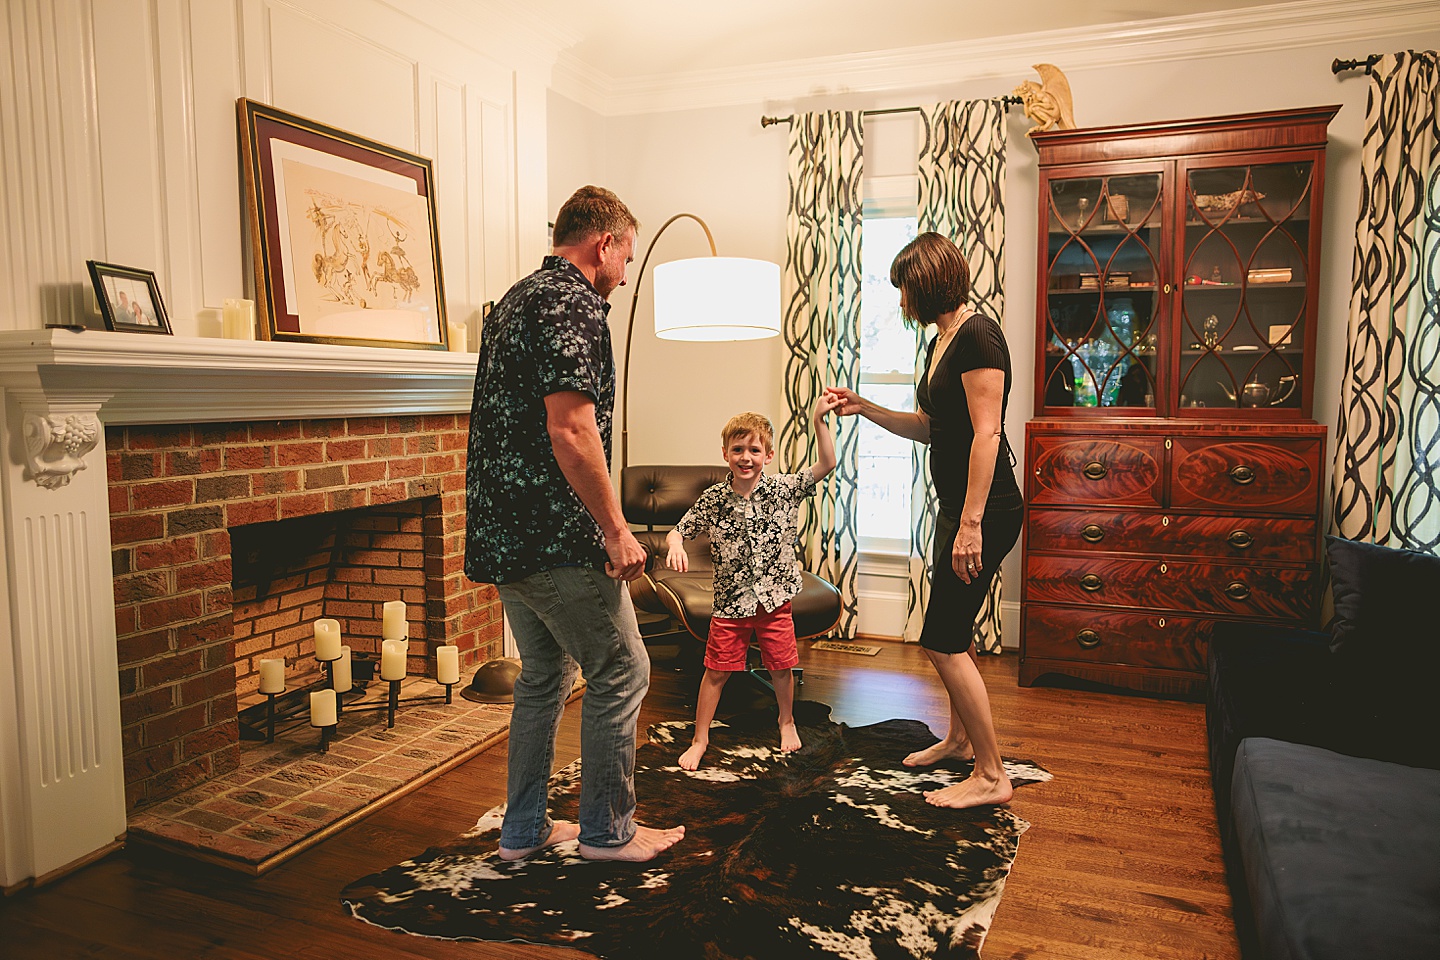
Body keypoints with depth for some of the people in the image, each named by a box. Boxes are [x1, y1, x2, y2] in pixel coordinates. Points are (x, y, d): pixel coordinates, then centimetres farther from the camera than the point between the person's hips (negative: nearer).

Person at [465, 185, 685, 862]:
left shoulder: (514, 301, 18)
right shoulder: (574, 304, -13)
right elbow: (571, 431, -23)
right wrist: (616, 529, -16)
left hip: (503, 533, 10)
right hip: (558, 539, -10)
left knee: (543, 676, 19)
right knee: (621, 674, 4)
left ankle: (523, 829, 28)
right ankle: (608, 831, 18)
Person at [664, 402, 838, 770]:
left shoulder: (784, 489, -7)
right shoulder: (713, 499, -7)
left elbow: (826, 464, -12)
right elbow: (679, 531, 0)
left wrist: (819, 420, -20)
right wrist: (675, 545, -23)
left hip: (774, 600, 1)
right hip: (730, 601, 0)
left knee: (781, 667, 15)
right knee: (716, 670, 5)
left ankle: (787, 721, 42)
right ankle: (700, 739, 21)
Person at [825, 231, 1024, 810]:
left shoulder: (977, 336, -15)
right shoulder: (940, 343, 15)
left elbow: (986, 433, -21)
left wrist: (971, 524, -24)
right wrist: (863, 408, 16)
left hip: (985, 511, -10)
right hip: (956, 507, 10)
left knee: (942, 641, -6)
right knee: (948, 633, 20)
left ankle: (991, 776, 6)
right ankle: (960, 739, 40)